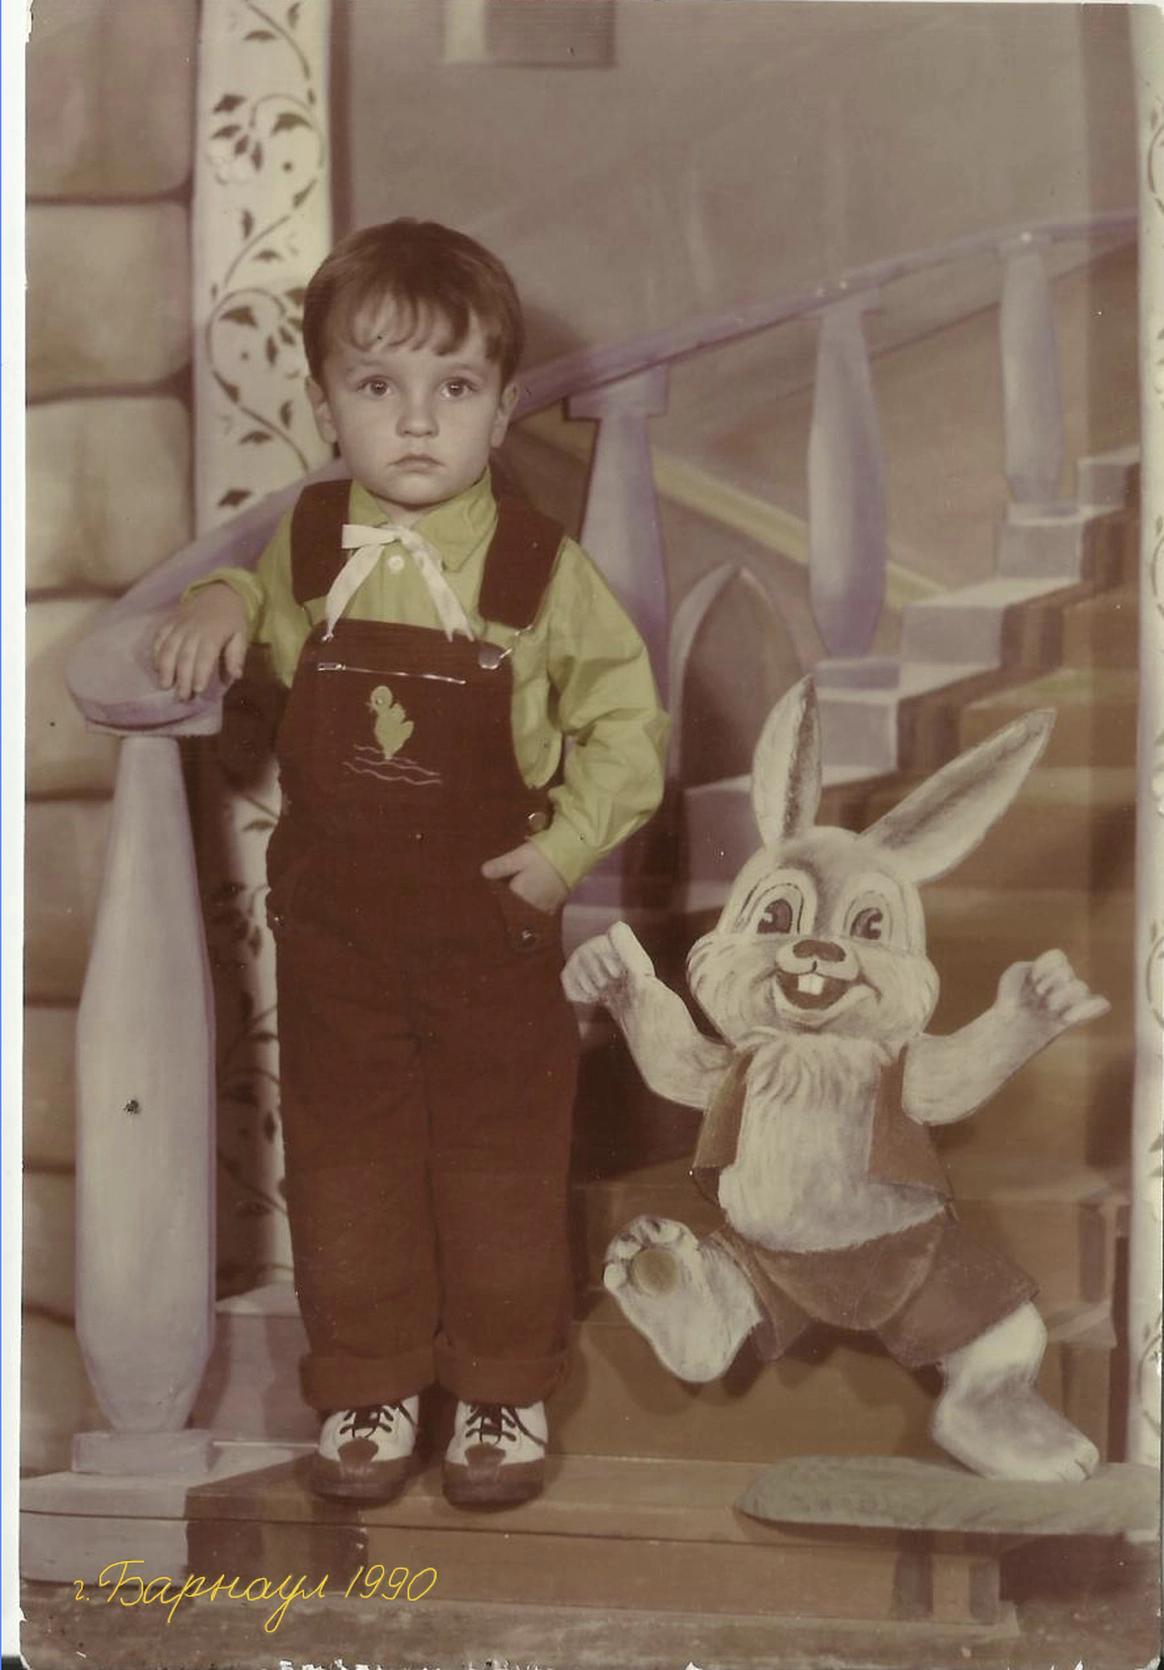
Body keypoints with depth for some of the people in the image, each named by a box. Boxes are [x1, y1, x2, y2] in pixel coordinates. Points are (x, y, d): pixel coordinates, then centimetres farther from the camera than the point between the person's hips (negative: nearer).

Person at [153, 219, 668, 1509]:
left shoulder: (541, 569, -11)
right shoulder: (302, 547, -4)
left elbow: (627, 725, -4)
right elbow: (255, 591, 19)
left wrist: (563, 850, -13)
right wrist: (216, 602, -5)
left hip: (491, 923, -2)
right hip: (332, 921, 2)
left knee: (503, 1163, 10)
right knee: (343, 1163, 12)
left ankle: (506, 1387, 28)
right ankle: (366, 1386, 28)